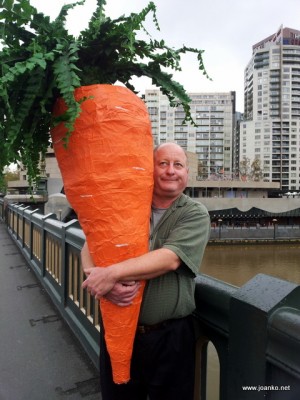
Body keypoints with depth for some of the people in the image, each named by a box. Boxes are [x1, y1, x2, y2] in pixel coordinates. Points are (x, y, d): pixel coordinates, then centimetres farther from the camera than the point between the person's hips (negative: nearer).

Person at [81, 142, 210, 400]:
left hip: (169, 337, -2)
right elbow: (90, 247, -5)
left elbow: (170, 258, -20)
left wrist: (113, 273, -26)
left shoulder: (195, 214, -6)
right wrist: (101, 280, -25)